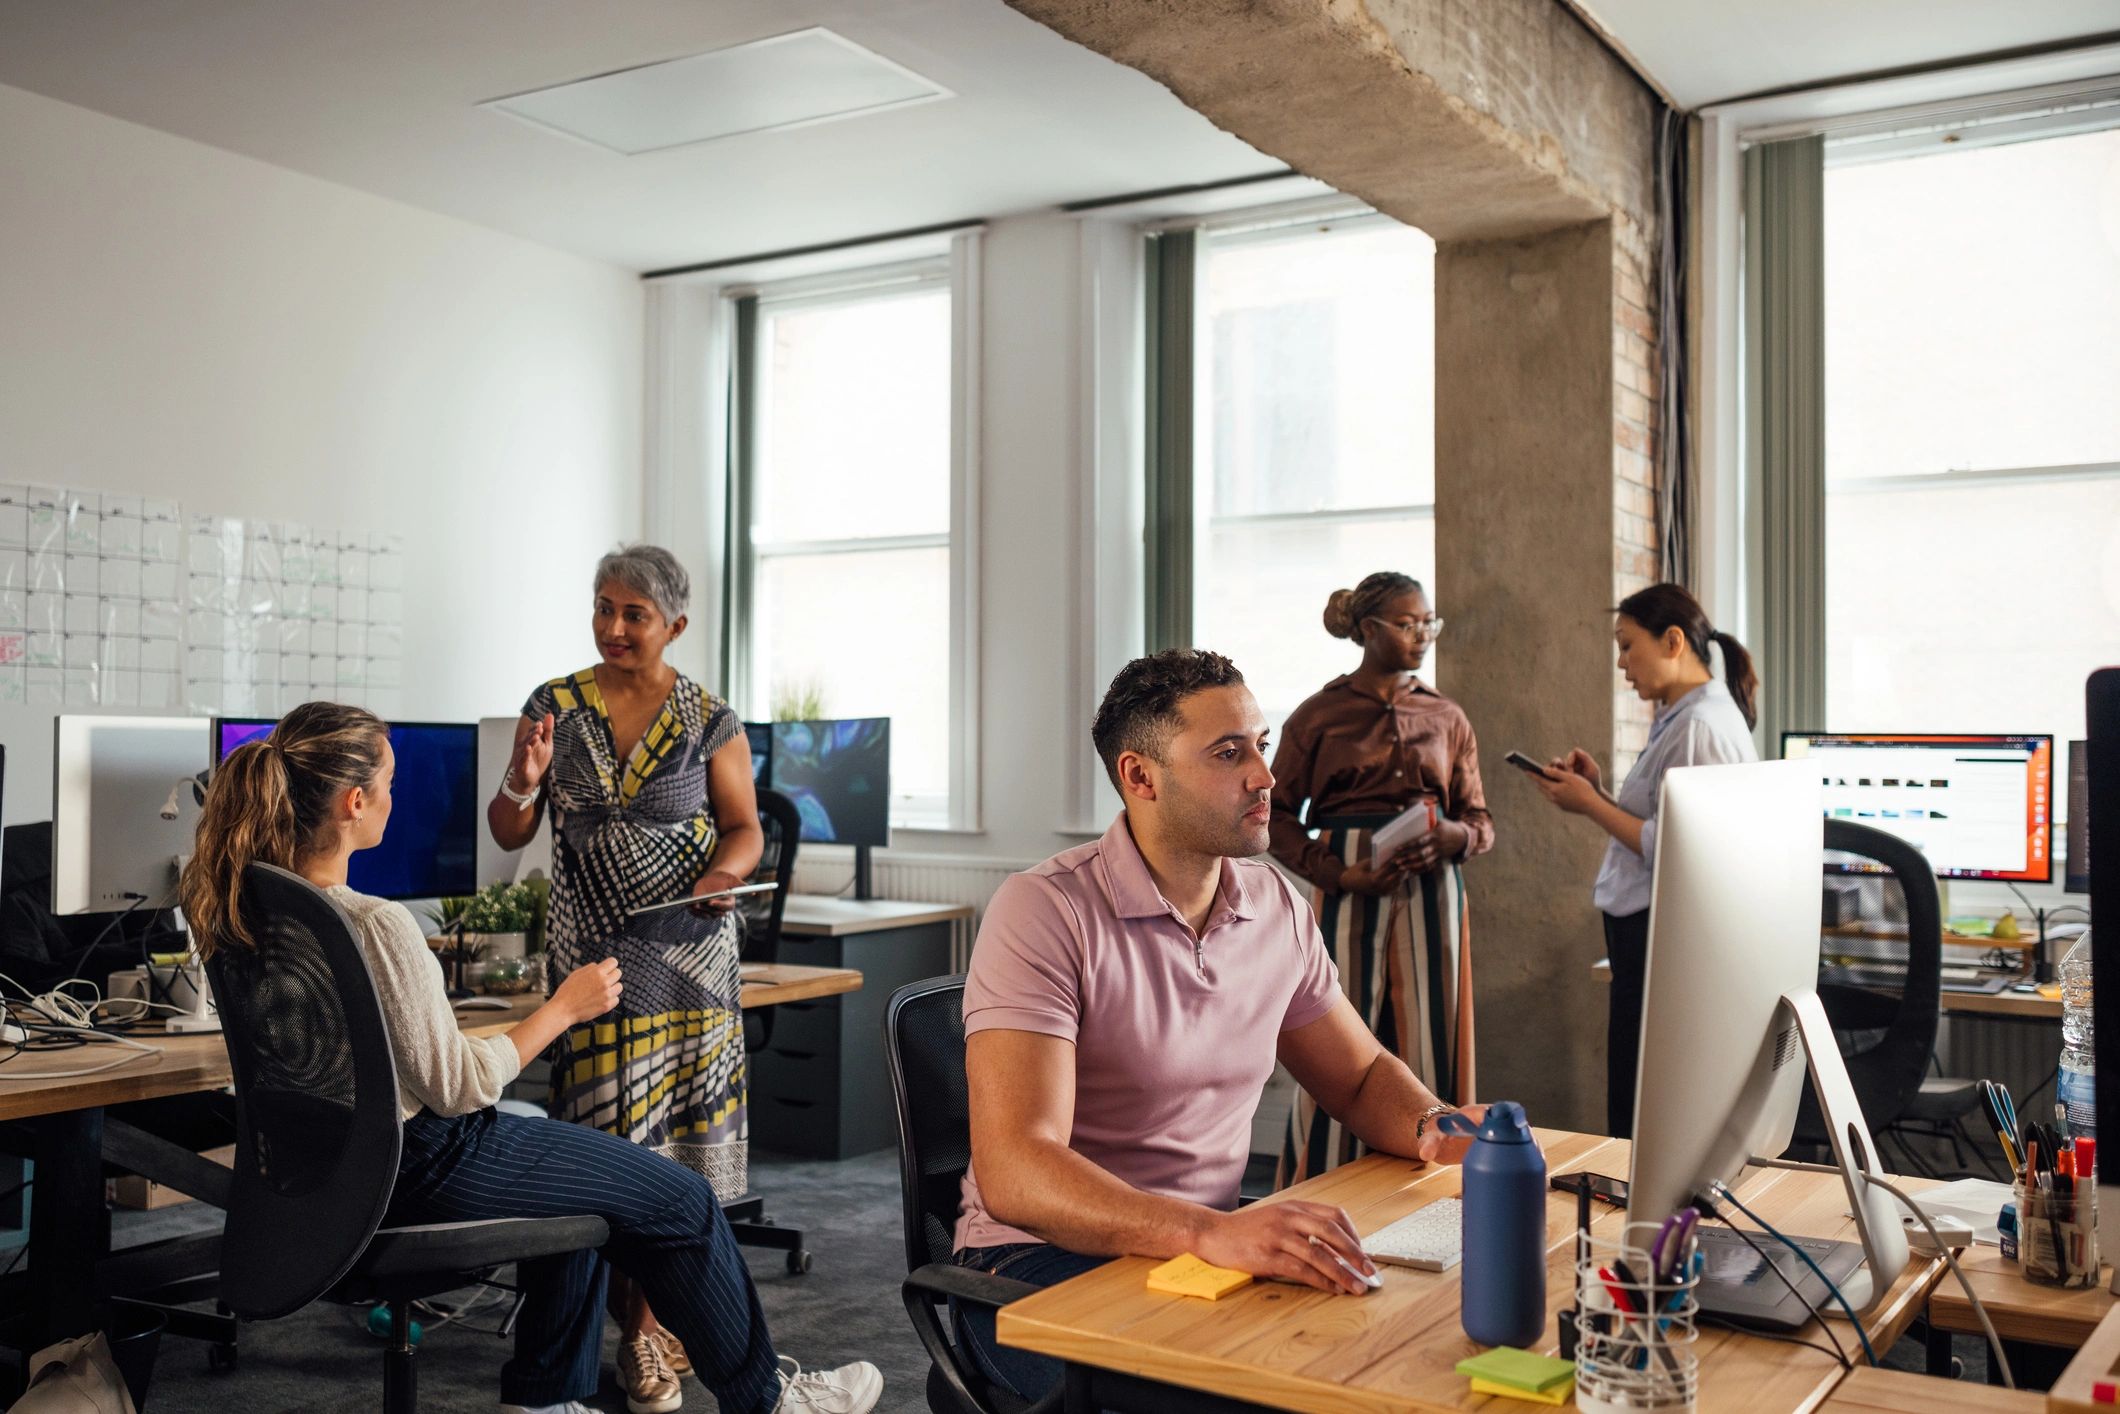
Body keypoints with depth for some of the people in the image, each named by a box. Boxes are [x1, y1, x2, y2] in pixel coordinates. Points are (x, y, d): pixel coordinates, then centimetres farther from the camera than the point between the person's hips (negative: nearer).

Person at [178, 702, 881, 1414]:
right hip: (421, 1170, -9)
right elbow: (457, 1088, -23)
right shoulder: (377, 926, -30)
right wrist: (564, 1007, -12)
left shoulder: (242, 903, -4)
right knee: (681, 1201, 7)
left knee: (580, 1169, 31)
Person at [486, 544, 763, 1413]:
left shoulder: (709, 720, 1)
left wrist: (725, 870, -15)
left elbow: (744, 827, 5)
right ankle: (646, 1328, 9)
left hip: (688, 949, 0)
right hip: (592, 951, 1)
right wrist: (524, 781, -14)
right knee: (612, 1141, -1)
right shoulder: (554, 706, 4)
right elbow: (508, 835, 6)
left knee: (681, 1129, 0)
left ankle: (659, 1314, 15)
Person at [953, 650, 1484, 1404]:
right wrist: (1211, 1233, -42)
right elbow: (1014, 1172, -27)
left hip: (1215, 1242, 7)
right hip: (1043, 1262, -6)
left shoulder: (1276, 907, 4)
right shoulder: (1045, 911, -18)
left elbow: (1361, 1077, 17)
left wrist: (1435, 1129, -7)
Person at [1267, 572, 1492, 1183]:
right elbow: (1279, 816, 2)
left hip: (1432, 891, 3)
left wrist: (1451, 836, -9)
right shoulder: (1319, 714, 4)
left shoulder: (1447, 718, 13)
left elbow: (1481, 822, 14)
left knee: (1428, 1044, 0)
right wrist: (1338, 874, -12)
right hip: (1349, 893, -3)